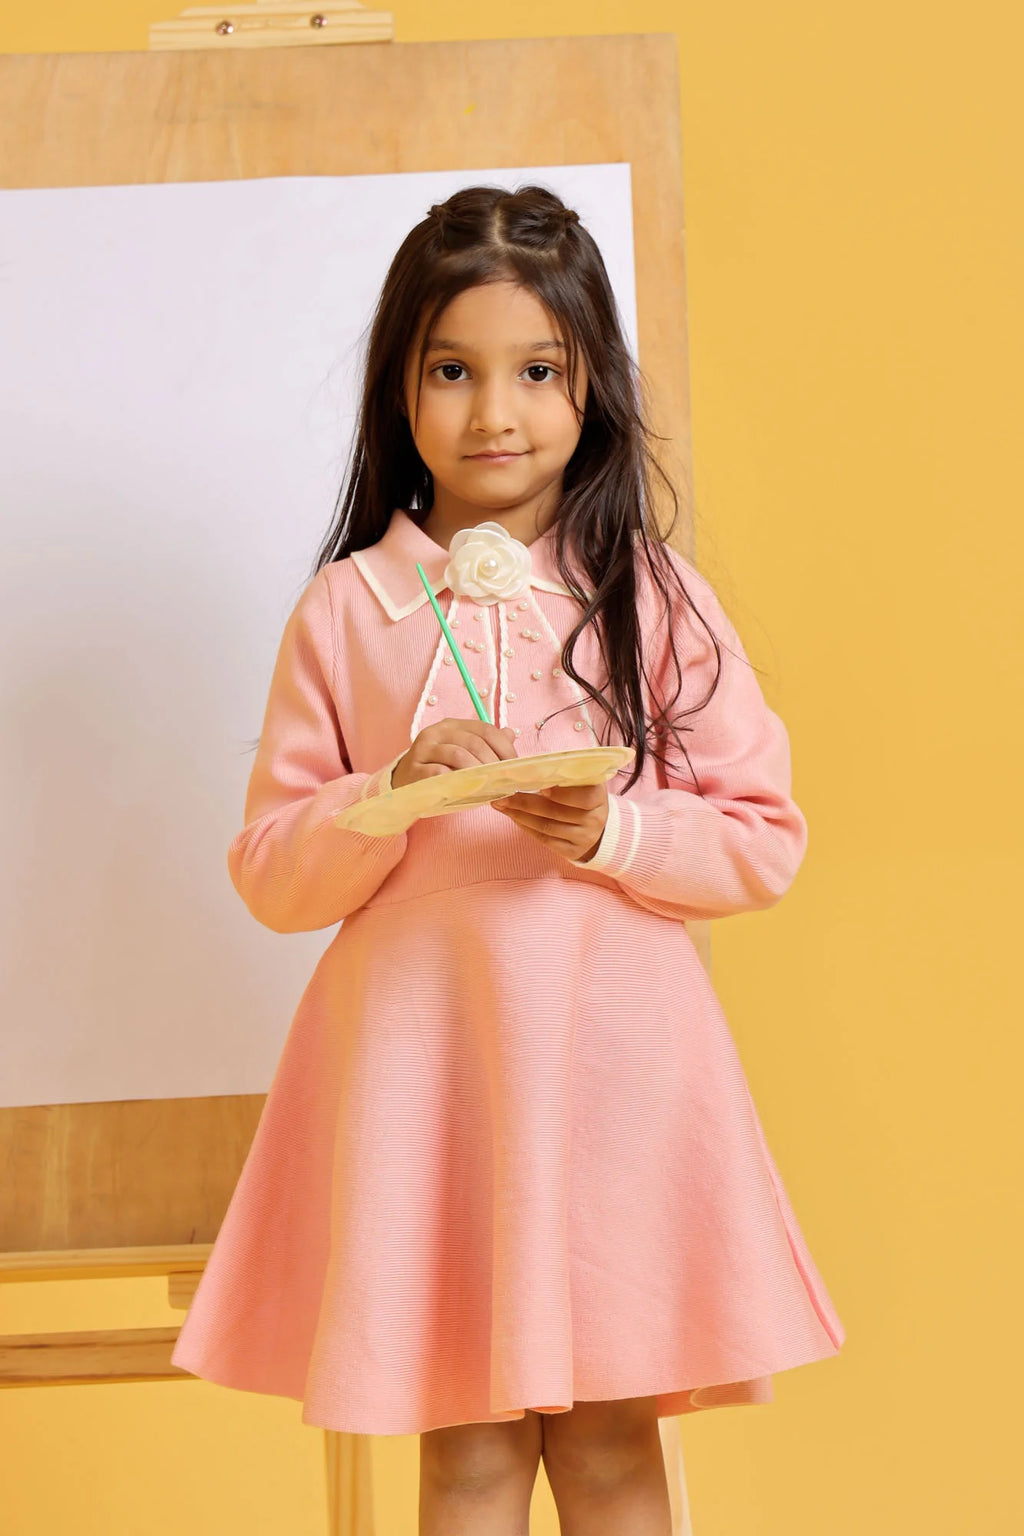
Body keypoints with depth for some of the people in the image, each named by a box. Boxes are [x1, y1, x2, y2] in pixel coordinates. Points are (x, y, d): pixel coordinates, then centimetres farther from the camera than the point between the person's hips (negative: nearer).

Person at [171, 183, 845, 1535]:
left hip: (608, 1053, 0)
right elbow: (271, 876, 4)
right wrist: (391, 798, -14)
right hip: (420, 1054, 0)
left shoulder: (655, 598, 2)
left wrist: (615, 830, -14)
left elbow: (767, 842, 3)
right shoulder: (344, 611, 3)